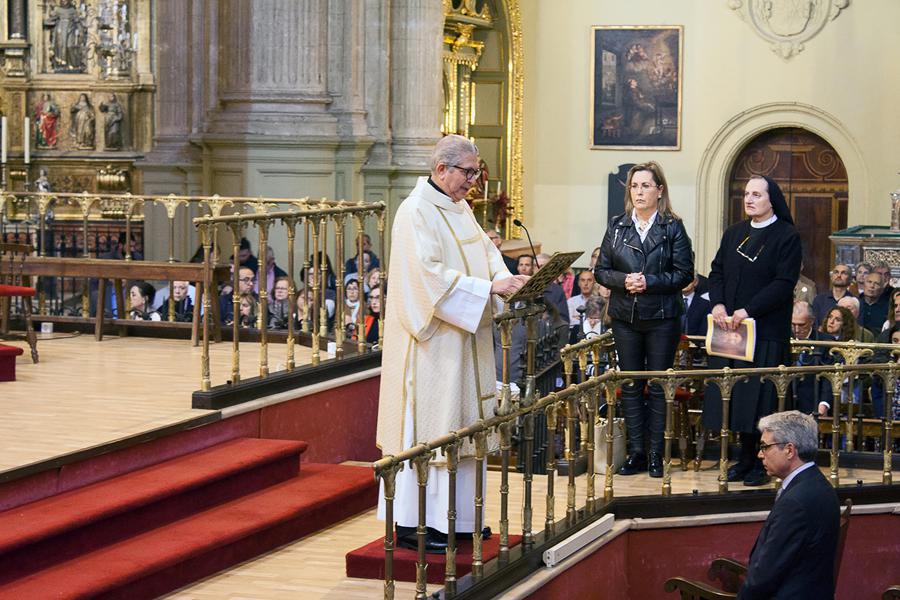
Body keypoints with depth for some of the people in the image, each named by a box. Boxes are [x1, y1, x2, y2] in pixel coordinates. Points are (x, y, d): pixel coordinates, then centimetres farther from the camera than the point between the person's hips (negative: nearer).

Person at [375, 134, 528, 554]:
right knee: (426, 428, -7)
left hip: (463, 339, 9)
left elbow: (485, 251, 16)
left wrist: (505, 277, -5)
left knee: (461, 424, 11)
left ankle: (455, 518, 18)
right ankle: (411, 525, -2)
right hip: (432, 341, -9)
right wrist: (488, 287, -24)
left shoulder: (460, 209, 15)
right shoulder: (416, 211, -15)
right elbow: (429, 274, -23)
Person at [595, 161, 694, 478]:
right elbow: (601, 270, 7)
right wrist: (623, 280, -12)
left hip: (662, 318, -3)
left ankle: (656, 455, 7)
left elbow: (684, 273, -6)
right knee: (630, 386, 6)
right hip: (625, 317, 3)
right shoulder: (617, 226, 7)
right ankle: (635, 452, 12)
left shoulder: (673, 228, -2)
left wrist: (649, 282, -17)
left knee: (659, 387, 1)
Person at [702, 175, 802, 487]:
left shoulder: (787, 237, -4)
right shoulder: (733, 234, 15)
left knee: (760, 398, -6)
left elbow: (784, 283, -12)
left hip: (766, 330, -6)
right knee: (734, 394, 5)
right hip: (729, 326, 6)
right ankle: (746, 458, 13)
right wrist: (718, 304, -6)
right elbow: (717, 271, 13)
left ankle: (762, 464, 1)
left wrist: (748, 310, -19)